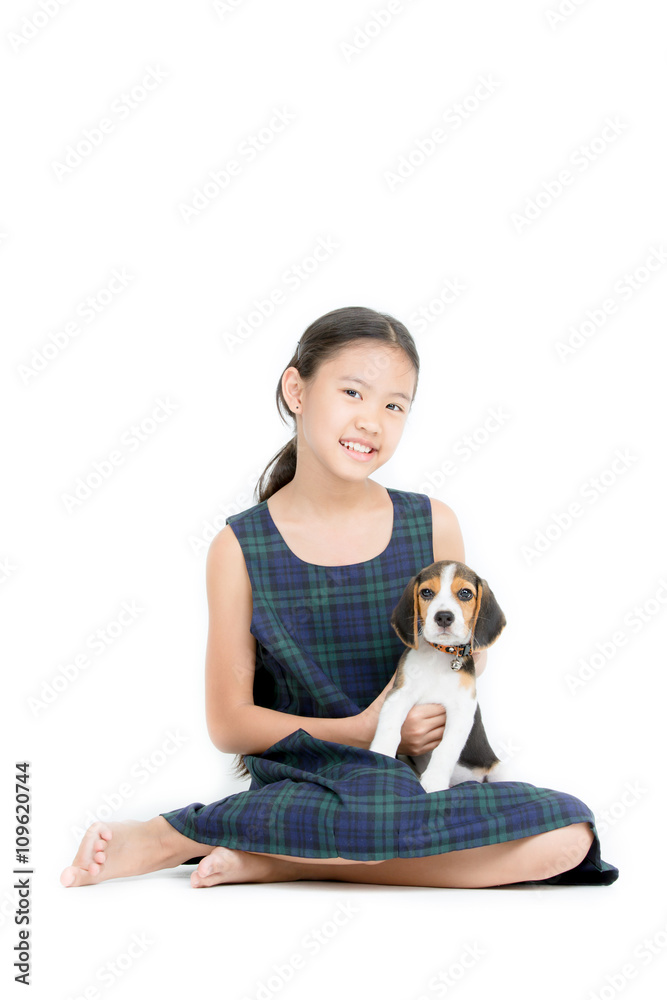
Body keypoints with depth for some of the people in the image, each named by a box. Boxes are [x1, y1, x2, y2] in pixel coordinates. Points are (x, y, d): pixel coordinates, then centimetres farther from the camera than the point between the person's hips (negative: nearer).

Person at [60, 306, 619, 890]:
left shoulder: (432, 525, 3)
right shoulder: (240, 549, -3)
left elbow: (470, 653, 15)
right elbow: (229, 722, -2)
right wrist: (360, 732, -14)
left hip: (418, 775, 5)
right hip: (299, 780, -5)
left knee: (568, 833, -25)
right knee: (378, 807, -39)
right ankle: (167, 837, -21)